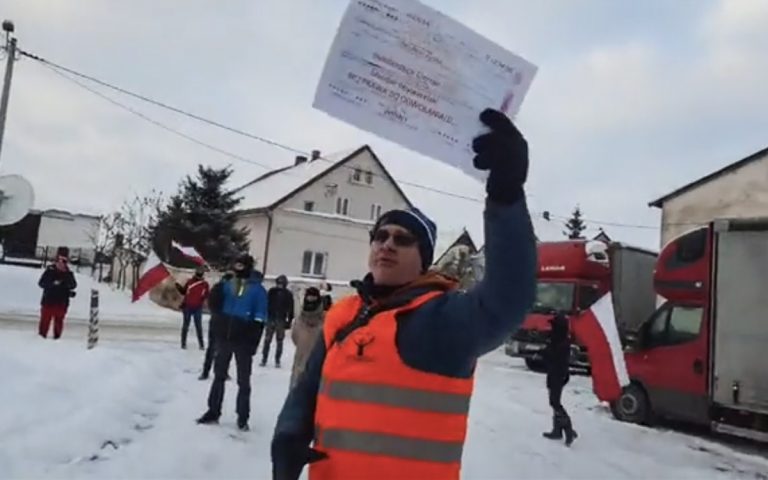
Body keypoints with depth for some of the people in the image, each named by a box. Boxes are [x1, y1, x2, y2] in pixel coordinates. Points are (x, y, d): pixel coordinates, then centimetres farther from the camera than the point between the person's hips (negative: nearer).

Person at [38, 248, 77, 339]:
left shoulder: (69, 273, 3)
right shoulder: (50, 270, -4)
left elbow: (73, 285, -7)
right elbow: (41, 283, -9)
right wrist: (53, 283, -24)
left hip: (61, 303, 2)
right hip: (48, 301, -2)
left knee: (59, 321, 8)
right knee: (45, 319, 5)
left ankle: (57, 336, 18)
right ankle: (42, 335, 18)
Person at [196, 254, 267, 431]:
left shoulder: (258, 290, -8)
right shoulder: (228, 285, 6)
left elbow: (259, 319, -9)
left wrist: (253, 343, -14)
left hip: (243, 341, -5)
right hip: (224, 337, 5)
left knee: (243, 381, 5)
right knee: (219, 376, 14)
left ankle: (242, 418, 12)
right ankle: (213, 412, 25)